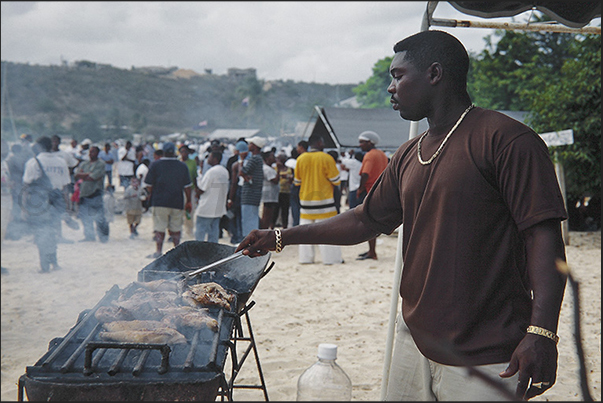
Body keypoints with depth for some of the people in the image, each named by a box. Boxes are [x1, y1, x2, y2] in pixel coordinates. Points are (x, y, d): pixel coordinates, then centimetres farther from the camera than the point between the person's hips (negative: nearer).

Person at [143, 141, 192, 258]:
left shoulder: (155, 165, -4)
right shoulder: (182, 166, 1)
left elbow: (149, 185, -2)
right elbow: (187, 186, 3)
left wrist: (153, 195, 16)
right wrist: (188, 202, 12)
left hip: (160, 202, -2)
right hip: (178, 203, 2)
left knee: (159, 227, 3)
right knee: (176, 228, 11)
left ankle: (158, 251, 2)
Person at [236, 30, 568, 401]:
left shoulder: (506, 140, -11)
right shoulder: (408, 156, 14)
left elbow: (544, 234, -16)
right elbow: (366, 221, 23)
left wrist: (542, 331, -25)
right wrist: (281, 238, 22)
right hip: (415, 340, 7)